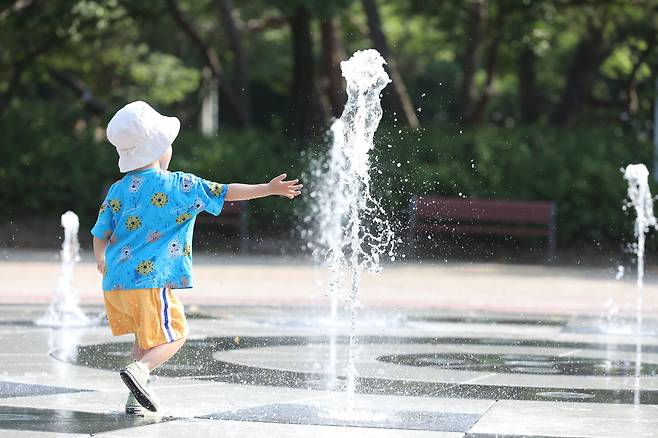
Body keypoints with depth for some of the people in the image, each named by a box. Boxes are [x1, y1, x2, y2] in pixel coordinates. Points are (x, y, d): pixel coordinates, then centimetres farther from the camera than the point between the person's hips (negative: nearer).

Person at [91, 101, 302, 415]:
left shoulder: (118, 190, 10)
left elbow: (100, 234, 13)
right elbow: (226, 193, 0)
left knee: (146, 337, 22)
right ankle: (139, 370, -21)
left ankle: (137, 396, 17)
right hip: (152, 279, -6)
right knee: (173, 335, 4)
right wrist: (270, 189, 9)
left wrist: (101, 259, 35)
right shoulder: (179, 186, -3)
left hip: (116, 280, 6)